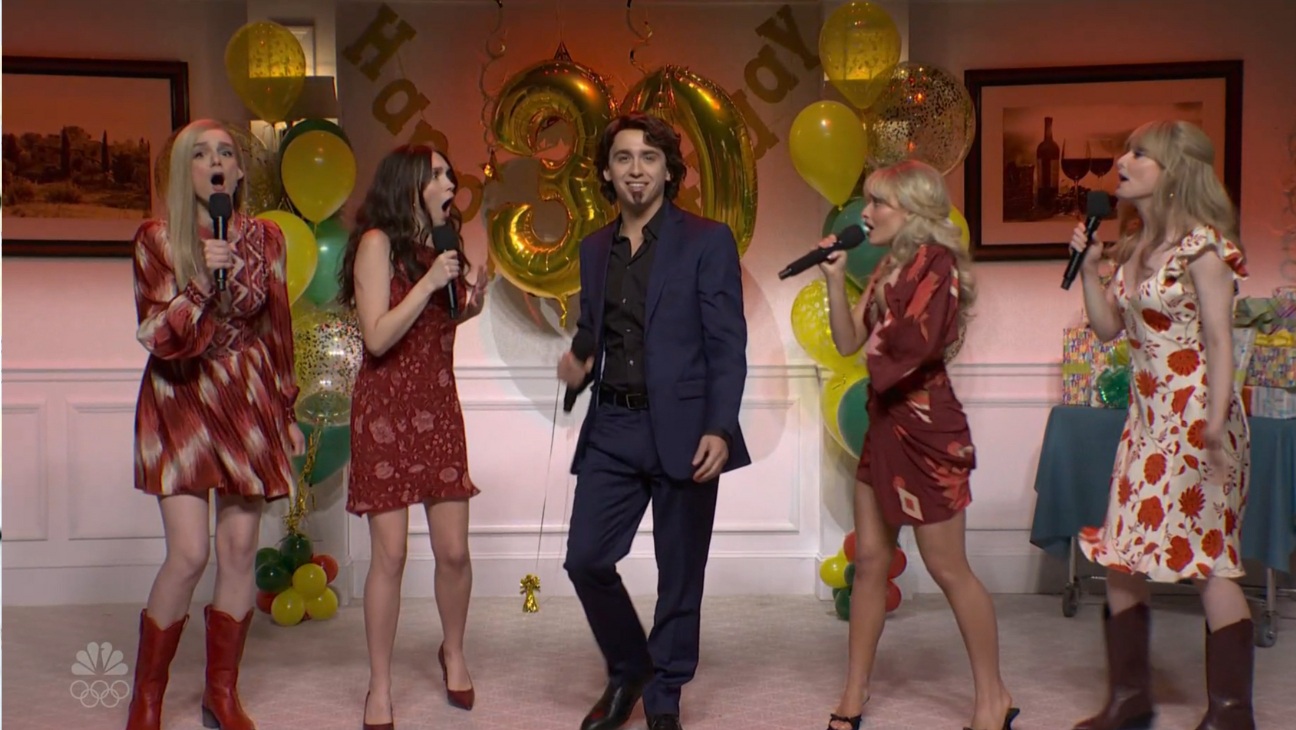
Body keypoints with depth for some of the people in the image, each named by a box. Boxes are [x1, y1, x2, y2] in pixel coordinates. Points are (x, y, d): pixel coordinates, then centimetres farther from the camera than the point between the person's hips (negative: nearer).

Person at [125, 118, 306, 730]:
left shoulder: (265, 238, 4)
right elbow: (157, 336, -8)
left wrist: (286, 413, 12)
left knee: (239, 549, 4)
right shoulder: (157, 239, -3)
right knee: (189, 554, -9)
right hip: (181, 401, -3)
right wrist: (202, 283, -23)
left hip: (248, 402, 3)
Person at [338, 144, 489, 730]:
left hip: (439, 408, 5)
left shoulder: (439, 244, 10)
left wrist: (468, 305, 1)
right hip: (385, 411, -5)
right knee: (390, 555, -4)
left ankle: (453, 653, 28)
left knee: (453, 550, 3)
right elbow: (378, 338, -16)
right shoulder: (378, 243, -9)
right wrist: (428, 284, -20)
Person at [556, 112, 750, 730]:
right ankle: (627, 672, 27)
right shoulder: (594, 248, 13)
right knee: (585, 558, 2)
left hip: (682, 430, -4)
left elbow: (727, 345, -7)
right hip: (610, 429, 5)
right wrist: (579, 364, -2)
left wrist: (719, 429, -17)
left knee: (679, 574, 5)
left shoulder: (707, 241, -2)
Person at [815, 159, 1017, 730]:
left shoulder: (935, 261, -11)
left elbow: (913, 342, -23)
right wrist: (834, 278, 0)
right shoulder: (889, 267, 13)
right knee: (869, 560, 9)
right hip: (884, 424, 8)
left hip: (925, 426, -8)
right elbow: (848, 343, 8)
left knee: (948, 568, 0)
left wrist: (876, 349, -3)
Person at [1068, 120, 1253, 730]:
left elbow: (1219, 342, -14)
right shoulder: (1133, 246, 12)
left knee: (1209, 562, -1)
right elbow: (1107, 328, 15)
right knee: (1120, 558, 8)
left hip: (1196, 416, -8)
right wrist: (1088, 266, 4)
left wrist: (1215, 427, -21)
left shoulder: (1201, 244, -11)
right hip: (1146, 417, 8)